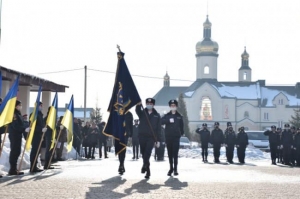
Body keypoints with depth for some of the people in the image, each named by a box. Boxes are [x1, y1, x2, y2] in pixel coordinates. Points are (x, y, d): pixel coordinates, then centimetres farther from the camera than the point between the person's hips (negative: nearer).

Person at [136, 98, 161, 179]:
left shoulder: (157, 115, 7)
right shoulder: (142, 113, 8)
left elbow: (158, 128, 5)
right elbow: (137, 110, -18)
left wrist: (158, 140, -1)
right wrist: (138, 104, -40)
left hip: (151, 137, -2)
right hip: (142, 136, 2)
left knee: (147, 153, -18)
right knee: (144, 154, 8)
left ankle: (144, 166, -11)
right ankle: (147, 171, 20)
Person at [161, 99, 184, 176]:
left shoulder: (179, 116, 8)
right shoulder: (167, 115, 7)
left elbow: (181, 126, 8)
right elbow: (161, 121, -10)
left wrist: (182, 133, -5)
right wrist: (169, 120, -22)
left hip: (176, 137, -1)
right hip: (168, 137, 1)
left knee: (175, 154, -6)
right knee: (170, 154, 7)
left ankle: (175, 169, -3)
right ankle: (171, 168, 16)